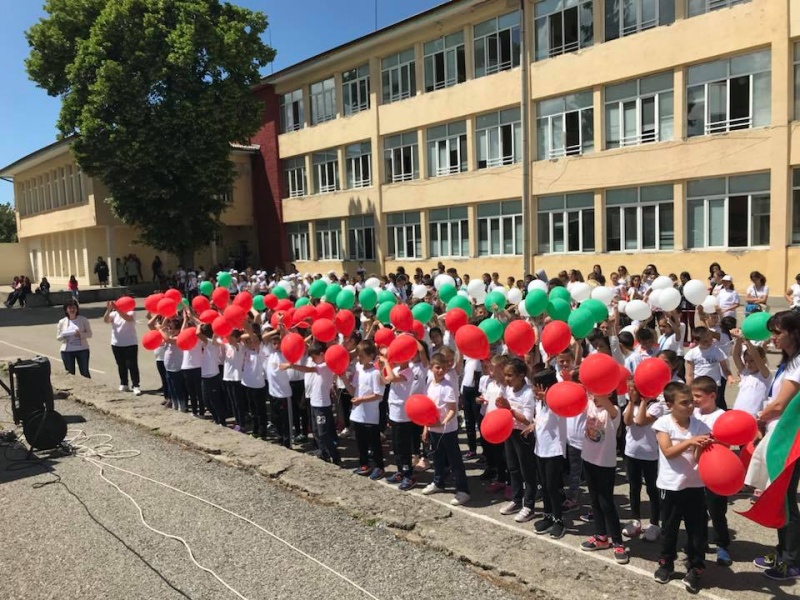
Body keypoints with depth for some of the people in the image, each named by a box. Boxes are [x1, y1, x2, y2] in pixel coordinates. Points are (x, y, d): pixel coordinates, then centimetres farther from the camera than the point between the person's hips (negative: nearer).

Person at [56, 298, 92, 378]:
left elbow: (89, 333, -1)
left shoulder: (83, 320, 0)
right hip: (67, 351, 1)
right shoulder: (62, 322, 3)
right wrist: (63, 336, -17)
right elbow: (58, 337, 6)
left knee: (85, 372, 3)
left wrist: (80, 334, -20)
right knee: (70, 373, 8)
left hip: (82, 349, -1)